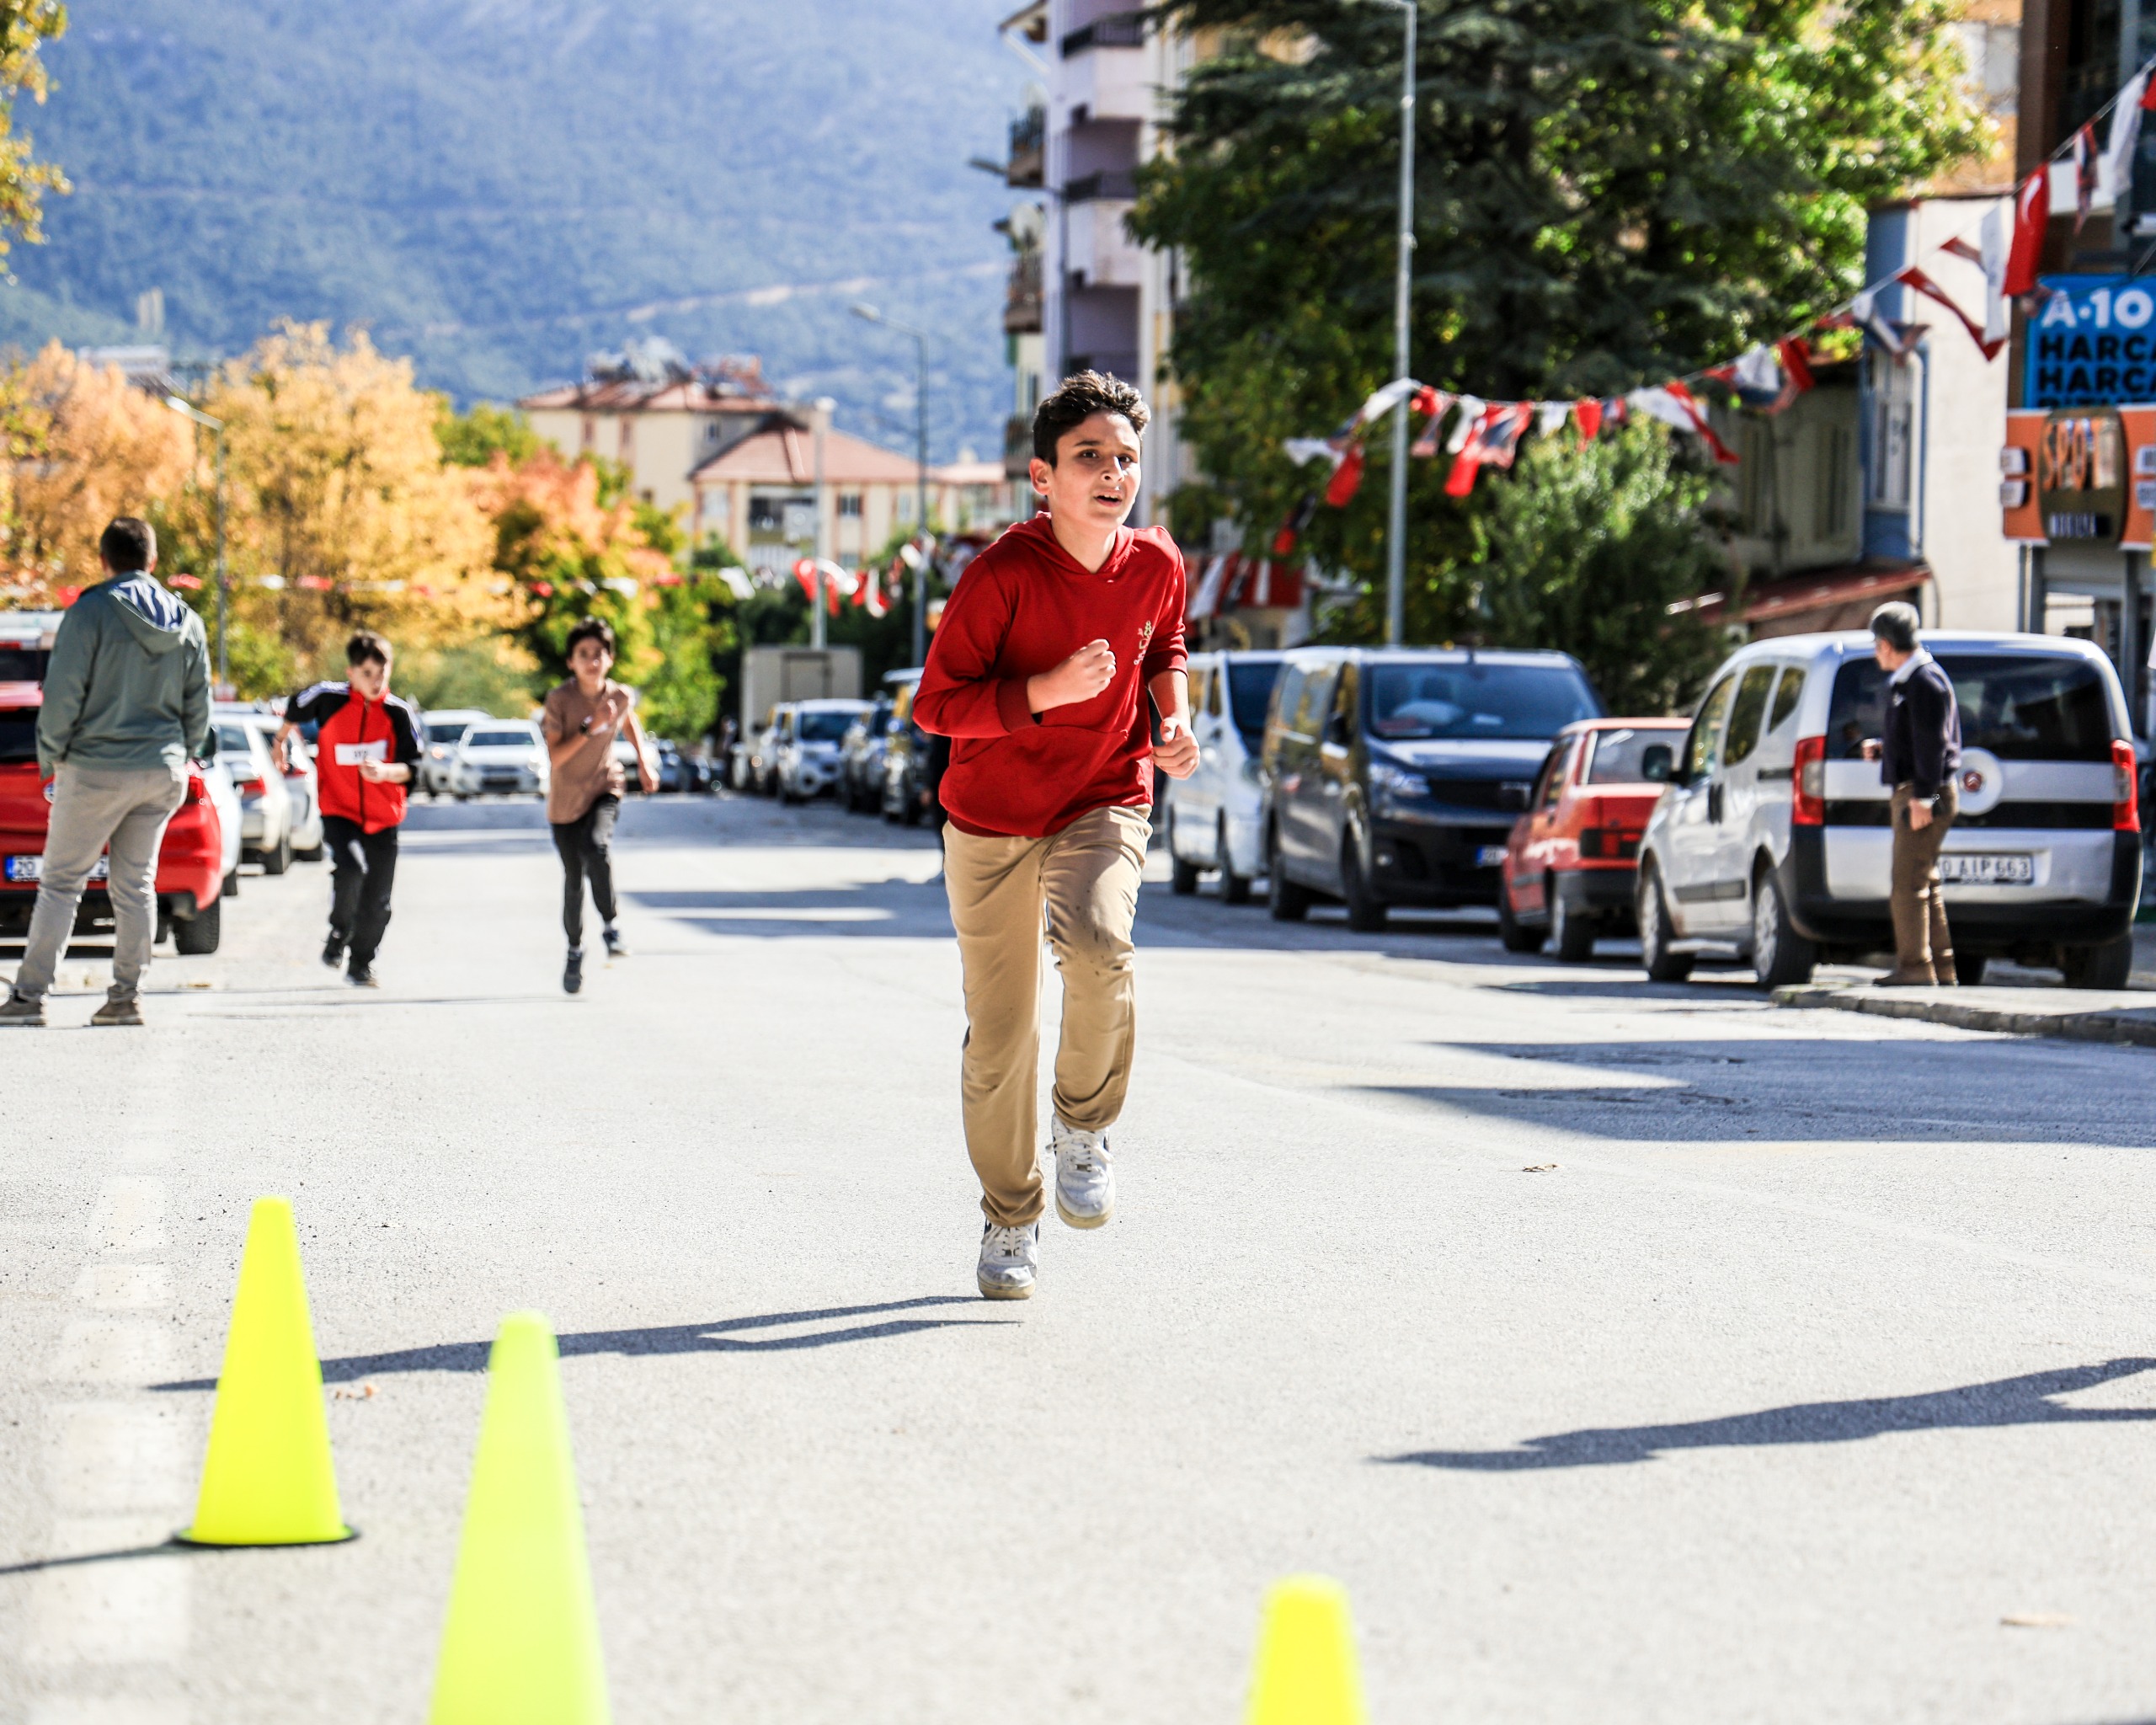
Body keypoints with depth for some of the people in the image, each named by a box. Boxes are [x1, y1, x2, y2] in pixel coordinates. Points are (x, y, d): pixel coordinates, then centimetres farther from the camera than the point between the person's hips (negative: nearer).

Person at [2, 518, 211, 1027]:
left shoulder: (91, 613, -11)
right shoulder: (187, 623, 7)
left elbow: (62, 694, -13)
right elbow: (199, 705, 11)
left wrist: (50, 756, 0)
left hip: (96, 770, -5)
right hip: (162, 770, 5)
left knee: (61, 882, 0)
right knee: (136, 884, 11)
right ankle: (126, 996, 11)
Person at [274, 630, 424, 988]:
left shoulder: (399, 713, -6)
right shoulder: (329, 699, -6)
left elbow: (411, 768, -9)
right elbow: (297, 707, 16)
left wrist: (386, 771, -30)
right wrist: (281, 741, 31)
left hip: (384, 817, 2)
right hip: (339, 810, -2)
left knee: (376, 900, 4)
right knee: (350, 869, -28)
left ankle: (361, 965, 26)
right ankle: (338, 934, -2)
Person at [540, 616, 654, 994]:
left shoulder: (622, 696, -7)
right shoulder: (559, 700, -17)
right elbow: (555, 757, -24)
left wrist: (643, 761, 11)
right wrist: (589, 728, -35)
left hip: (604, 790, 0)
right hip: (566, 799, 0)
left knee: (597, 847, -31)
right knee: (574, 880, 6)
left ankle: (610, 928, -17)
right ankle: (575, 950, 28)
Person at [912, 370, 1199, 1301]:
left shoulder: (1156, 564, -5)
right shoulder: (1001, 575, -17)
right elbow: (935, 702, -15)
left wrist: (1174, 716, -1)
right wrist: (1049, 691, -27)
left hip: (1103, 805, 1)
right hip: (989, 823, -1)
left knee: (1098, 944, -31)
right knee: (999, 1037, 5)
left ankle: (1085, 1129, -6)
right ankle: (1010, 1221, 26)